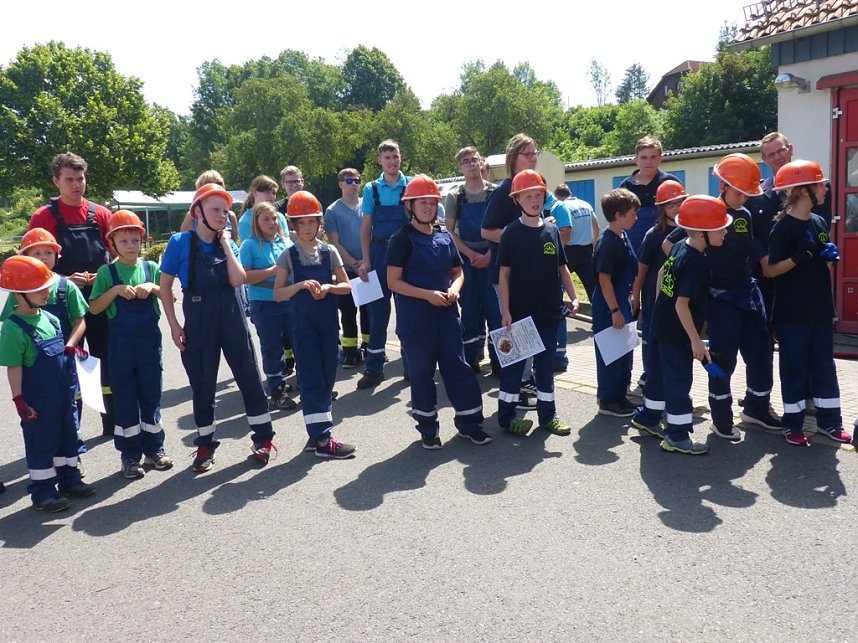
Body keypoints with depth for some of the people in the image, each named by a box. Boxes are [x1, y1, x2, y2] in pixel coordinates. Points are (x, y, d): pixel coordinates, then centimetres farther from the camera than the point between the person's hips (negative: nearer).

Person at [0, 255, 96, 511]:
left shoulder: (49, 318, 3)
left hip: (61, 392, 8)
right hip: (35, 400, -7)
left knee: (67, 435, 17)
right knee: (41, 443, 5)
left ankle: (69, 480, 33)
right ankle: (42, 492, 19)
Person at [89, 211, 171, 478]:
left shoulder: (151, 267, 4)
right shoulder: (107, 272, -1)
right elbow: (94, 308, -4)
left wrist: (153, 287, -15)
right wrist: (116, 290, -17)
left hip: (150, 339, 2)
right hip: (121, 343, -1)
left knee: (151, 394, 10)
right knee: (125, 397, 5)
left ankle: (154, 448, 22)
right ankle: (130, 454, 15)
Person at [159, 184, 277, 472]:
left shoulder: (228, 243, 5)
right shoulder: (180, 242, -5)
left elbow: (238, 280, -11)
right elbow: (165, 286, -3)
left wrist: (225, 243, -8)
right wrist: (174, 324, -6)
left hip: (232, 318, 2)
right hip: (199, 321, -2)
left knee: (248, 376, 6)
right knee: (202, 383, 7)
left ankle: (263, 437, 18)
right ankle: (205, 444, 22)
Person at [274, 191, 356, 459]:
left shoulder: (329, 251, 4)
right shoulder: (288, 255, -1)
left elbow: (346, 286, 5)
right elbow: (278, 294, -3)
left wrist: (328, 288, -15)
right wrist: (301, 285, -19)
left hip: (328, 321, 3)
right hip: (303, 323, -3)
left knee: (327, 377, 7)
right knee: (312, 379, -4)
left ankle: (317, 431, 20)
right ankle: (322, 440, -2)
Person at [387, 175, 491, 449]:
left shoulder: (445, 236, 10)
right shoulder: (402, 239, -6)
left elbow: (458, 271, 17)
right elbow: (394, 282, -11)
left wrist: (454, 288, -5)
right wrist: (428, 295, -19)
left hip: (447, 314, 4)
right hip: (415, 318, -4)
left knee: (458, 366, 7)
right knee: (422, 371, 6)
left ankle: (469, 422, 19)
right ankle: (427, 428, 19)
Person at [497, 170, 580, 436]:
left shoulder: (551, 230, 7)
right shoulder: (512, 232, -6)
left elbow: (562, 267, 13)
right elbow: (504, 274, -7)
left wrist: (573, 297, 5)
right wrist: (505, 311, -13)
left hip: (549, 311, 4)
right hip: (519, 311, -4)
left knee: (545, 363, 13)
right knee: (514, 362, 4)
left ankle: (547, 415, 24)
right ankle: (506, 416, 16)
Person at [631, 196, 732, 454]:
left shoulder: (680, 246, 2)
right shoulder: (697, 263, -24)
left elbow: (662, 273, 17)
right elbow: (682, 304, -26)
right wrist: (696, 341, -23)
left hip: (661, 324, 9)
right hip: (677, 333, -9)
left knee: (659, 373, 21)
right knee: (679, 381, 1)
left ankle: (647, 417, 35)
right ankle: (677, 436, 10)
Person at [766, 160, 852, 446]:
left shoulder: (819, 222, 9)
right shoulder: (783, 227, -13)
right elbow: (770, 270, -16)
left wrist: (830, 256, 3)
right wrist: (798, 257, -26)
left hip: (821, 310, 7)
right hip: (792, 314, -7)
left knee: (824, 366, 14)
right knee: (794, 369, 3)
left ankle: (829, 421, 26)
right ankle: (792, 424, 16)